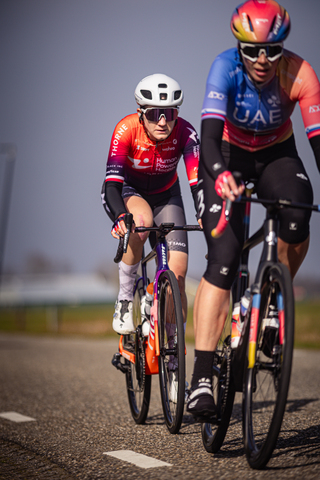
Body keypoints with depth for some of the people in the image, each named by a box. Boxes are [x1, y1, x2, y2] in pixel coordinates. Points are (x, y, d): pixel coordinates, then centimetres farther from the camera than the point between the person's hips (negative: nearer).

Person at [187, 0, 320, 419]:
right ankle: (202, 378, -19)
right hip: (227, 157, -2)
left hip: (276, 154, 2)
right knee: (222, 262, -18)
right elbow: (210, 133, -38)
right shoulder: (225, 68, -27)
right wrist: (220, 174, -58)